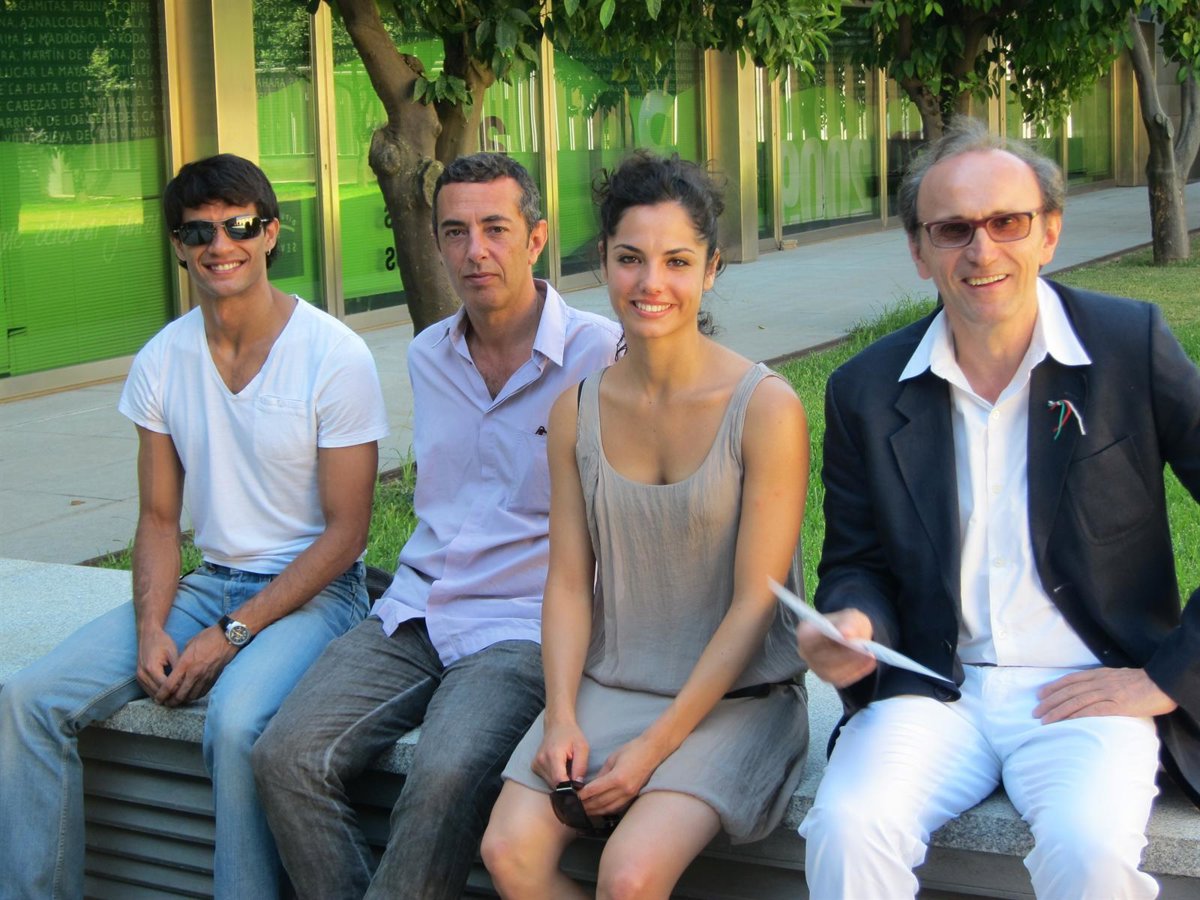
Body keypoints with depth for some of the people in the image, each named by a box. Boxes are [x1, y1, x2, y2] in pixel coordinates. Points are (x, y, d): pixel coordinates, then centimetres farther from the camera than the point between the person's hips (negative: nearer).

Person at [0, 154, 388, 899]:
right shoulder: (162, 361, 4)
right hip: (211, 580, 6)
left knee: (236, 720, -36)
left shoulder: (336, 357, -12)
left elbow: (346, 531, -11)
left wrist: (232, 634, -17)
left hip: (313, 587, -5)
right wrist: (150, 629, -10)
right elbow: (159, 518, 8)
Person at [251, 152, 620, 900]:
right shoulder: (428, 356, 15)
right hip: (416, 612, 6)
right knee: (288, 756, -17)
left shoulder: (600, 352, -6)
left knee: (446, 778, -32)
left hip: (524, 625, -6)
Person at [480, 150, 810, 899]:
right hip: (608, 688, 4)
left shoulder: (767, 408, -12)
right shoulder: (578, 410, 3)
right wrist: (562, 718, -10)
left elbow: (754, 605, -12)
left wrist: (656, 745, -15)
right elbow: (569, 582, 4)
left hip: (734, 696, -4)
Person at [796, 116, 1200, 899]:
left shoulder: (1132, 346, -3)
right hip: (933, 691, 2)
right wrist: (852, 626, -10)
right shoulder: (866, 391, 5)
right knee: (847, 827, -27)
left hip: (1088, 690, -2)